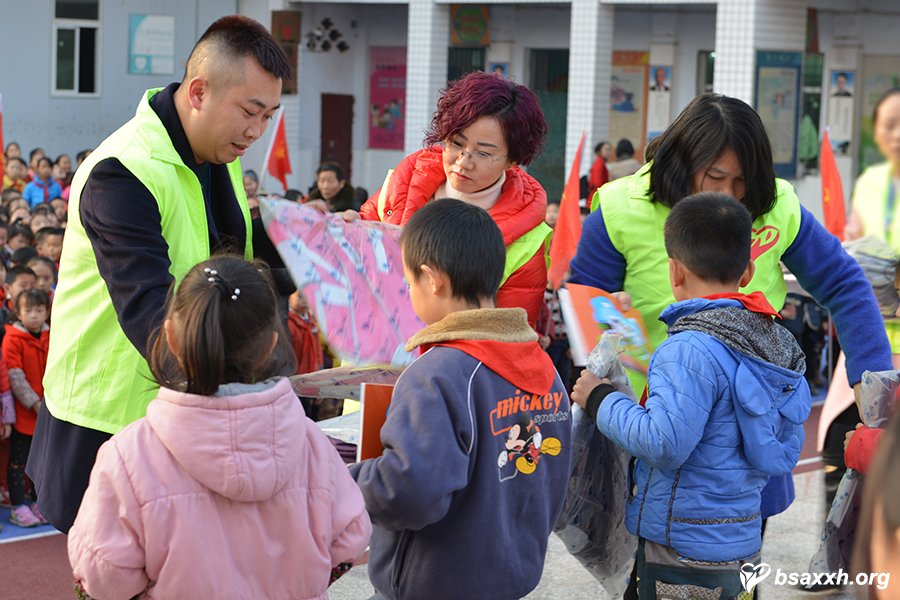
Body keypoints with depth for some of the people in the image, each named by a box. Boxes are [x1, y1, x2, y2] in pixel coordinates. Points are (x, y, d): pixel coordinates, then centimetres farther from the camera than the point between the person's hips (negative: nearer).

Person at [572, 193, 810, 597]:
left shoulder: (691, 350, -21)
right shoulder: (778, 341, 7)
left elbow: (664, 444, -25)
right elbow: (787, 451, 14)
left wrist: (601, 400, -12)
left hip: (683, 550, -8)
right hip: (741, 543, 8)